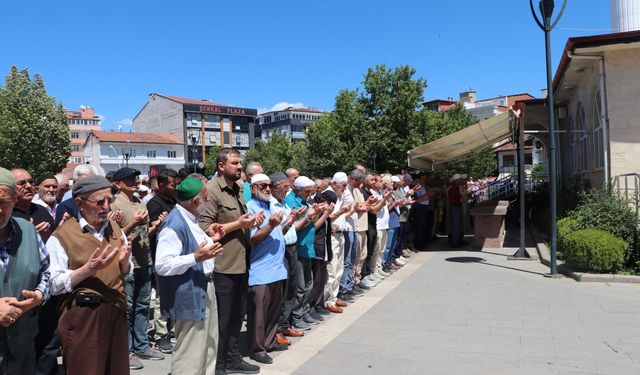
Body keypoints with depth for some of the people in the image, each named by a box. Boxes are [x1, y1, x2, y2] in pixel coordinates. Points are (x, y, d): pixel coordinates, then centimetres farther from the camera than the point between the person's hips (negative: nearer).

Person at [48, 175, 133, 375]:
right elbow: (54, 284, -13)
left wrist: (124, 261, -7)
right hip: (82, 316, -5)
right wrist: (88, 269, -22)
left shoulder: (115, 229, 8)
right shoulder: (61, 236, -9)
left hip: (117, 311, 5)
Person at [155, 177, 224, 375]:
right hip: (190, 296, -10)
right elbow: (162, 265, -27)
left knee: (208, 348, 22)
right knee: (191, 353, 1)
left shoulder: (190, 219, 9)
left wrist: (211, 239, 6)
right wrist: (196, 257, -32)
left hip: (204, 290, 10)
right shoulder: (174, 225, -22)